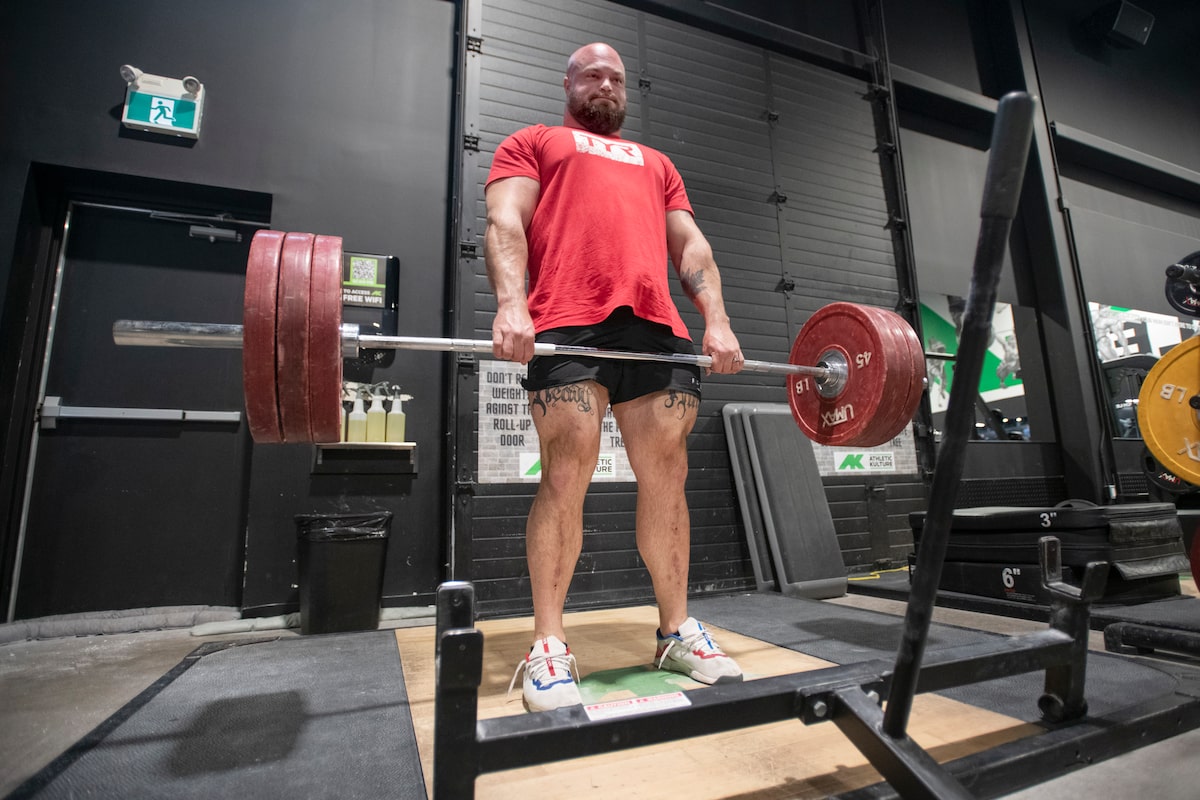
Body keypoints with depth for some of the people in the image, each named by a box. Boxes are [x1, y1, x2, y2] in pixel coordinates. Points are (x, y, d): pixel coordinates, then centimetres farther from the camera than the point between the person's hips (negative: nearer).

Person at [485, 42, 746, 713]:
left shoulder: (656, 163, 36)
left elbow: (690, 244, 24)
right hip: (569, 319, -3)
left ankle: (678, 630, 14)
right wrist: (511, 303, -15)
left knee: (667, 476, 0)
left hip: (658, 324, 4)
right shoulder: (534, 143, 24)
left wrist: (717, 319, 7)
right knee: (567, 474, -11)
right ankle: (549, 644, 2)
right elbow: (506, 222, 6)